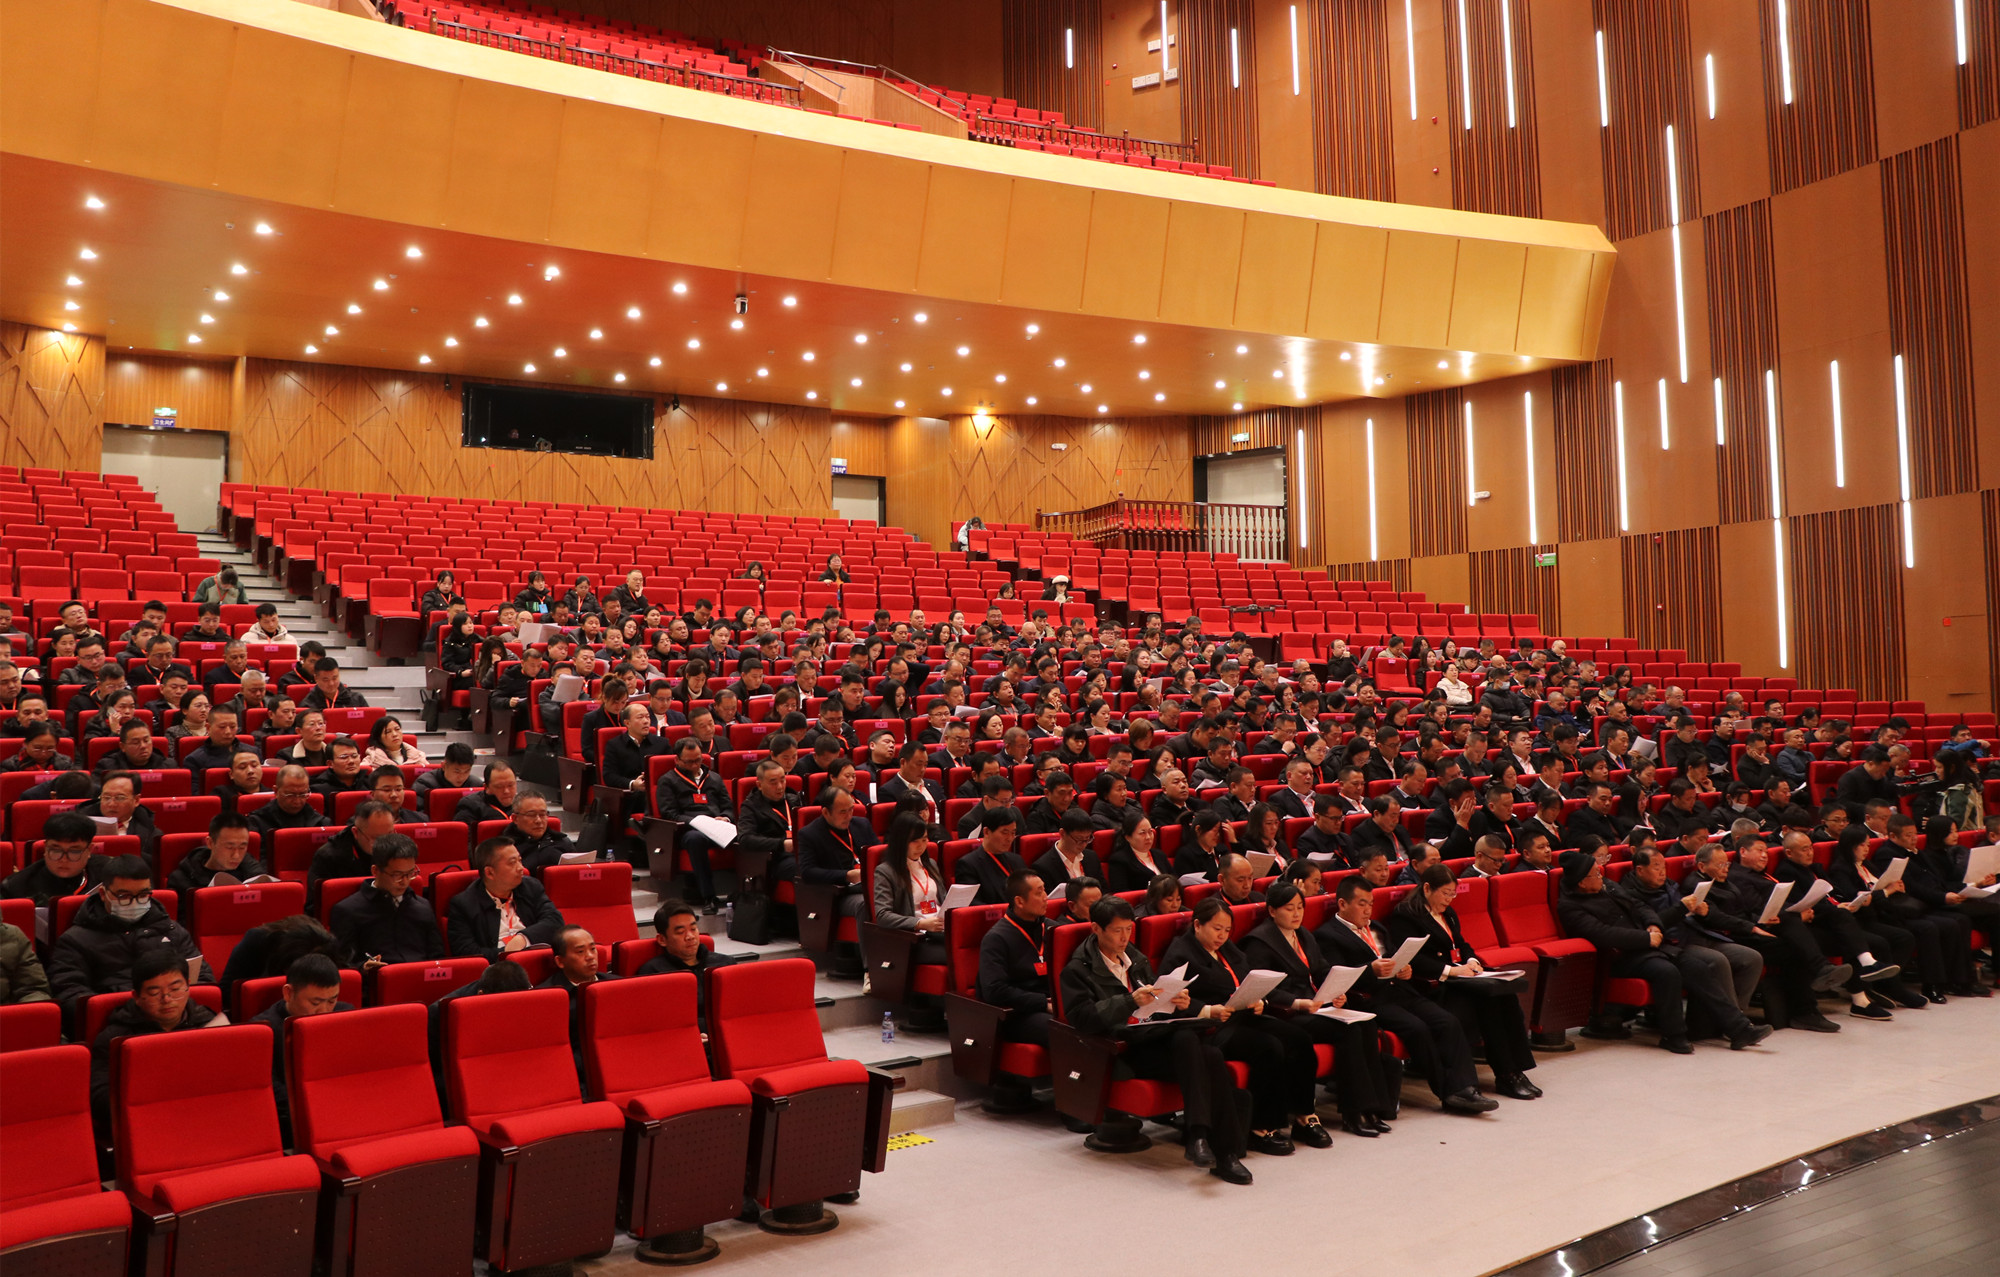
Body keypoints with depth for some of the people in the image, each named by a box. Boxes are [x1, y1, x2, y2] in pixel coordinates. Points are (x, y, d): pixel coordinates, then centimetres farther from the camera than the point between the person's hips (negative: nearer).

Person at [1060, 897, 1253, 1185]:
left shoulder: (1137, 959, 27)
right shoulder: (1079, 969, 4)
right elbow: (1082, 1017, -12)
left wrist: (1178, 1003, 4)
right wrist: (1131, 1001, -22)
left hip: (1157, 1034, 6)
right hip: (1124, 1048, -6)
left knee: (1213, 1058, -28)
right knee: (1187, 1042, -34)